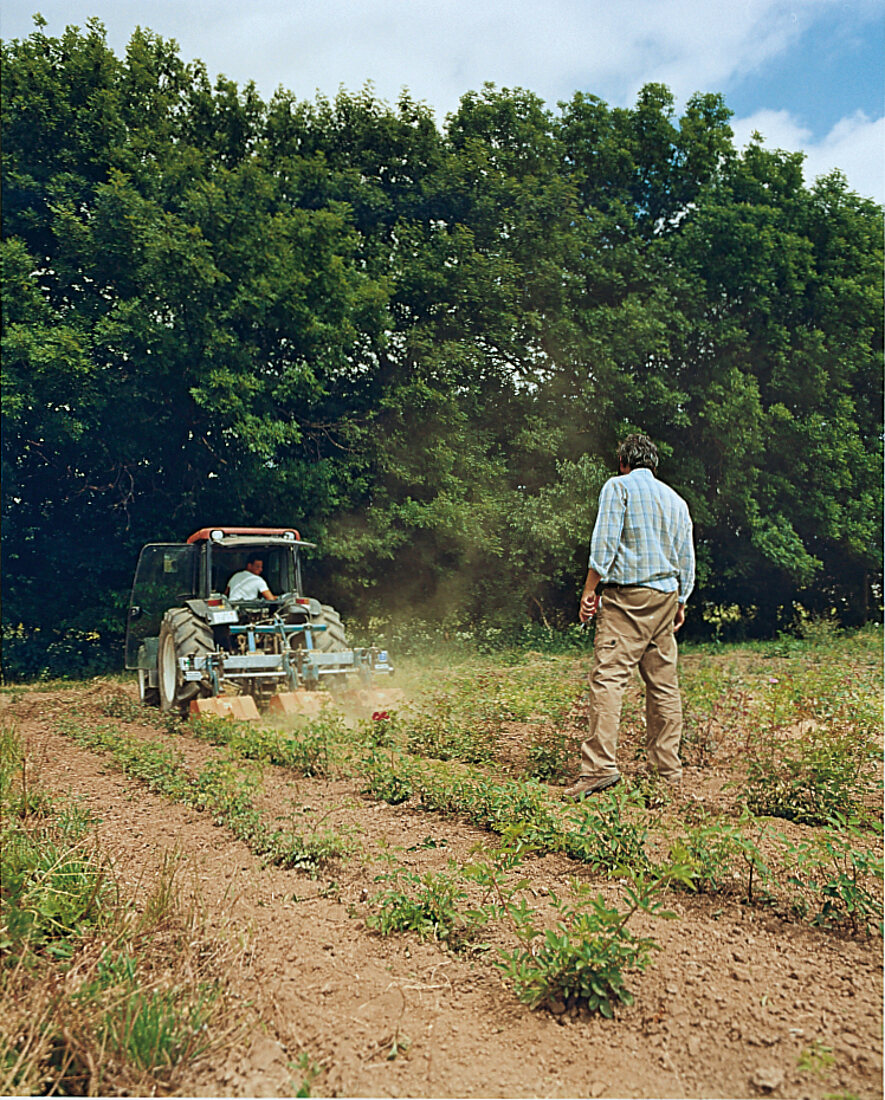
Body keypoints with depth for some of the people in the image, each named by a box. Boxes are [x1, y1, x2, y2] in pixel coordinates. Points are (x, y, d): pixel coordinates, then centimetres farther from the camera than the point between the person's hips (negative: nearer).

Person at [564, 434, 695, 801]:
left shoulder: (618, 486, 2)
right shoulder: (676, 499, 20)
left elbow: (604, 544, -9)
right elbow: (687, 560, 19)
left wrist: (589, 591, -7)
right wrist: (681, 603, 25)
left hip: (627, 594, -6)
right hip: (666, 595, 7)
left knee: (608, 677, -13)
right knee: (663, 684, 8)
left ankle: (600, 766, -23)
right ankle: (667, 769, 11)